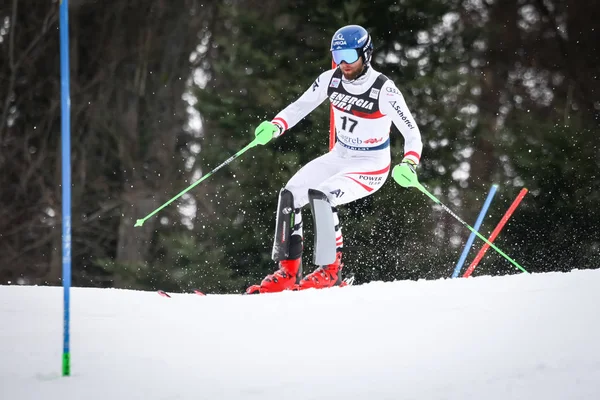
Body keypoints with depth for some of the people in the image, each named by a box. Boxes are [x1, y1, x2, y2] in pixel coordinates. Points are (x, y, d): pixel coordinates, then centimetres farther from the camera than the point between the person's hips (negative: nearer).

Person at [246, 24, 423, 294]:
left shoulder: (383, 90, -22)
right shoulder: (331, 80, -7)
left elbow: (412, 134, -20)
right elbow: (300, 107, 4)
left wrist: (409, 165, -40)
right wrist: (275, 126, -16)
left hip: (371, 167, -6)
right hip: (339, 157, 6)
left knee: (321, 196, -29)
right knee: (290, 195, -12)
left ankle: (330, 270, -16)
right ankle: (288, 271, -3)